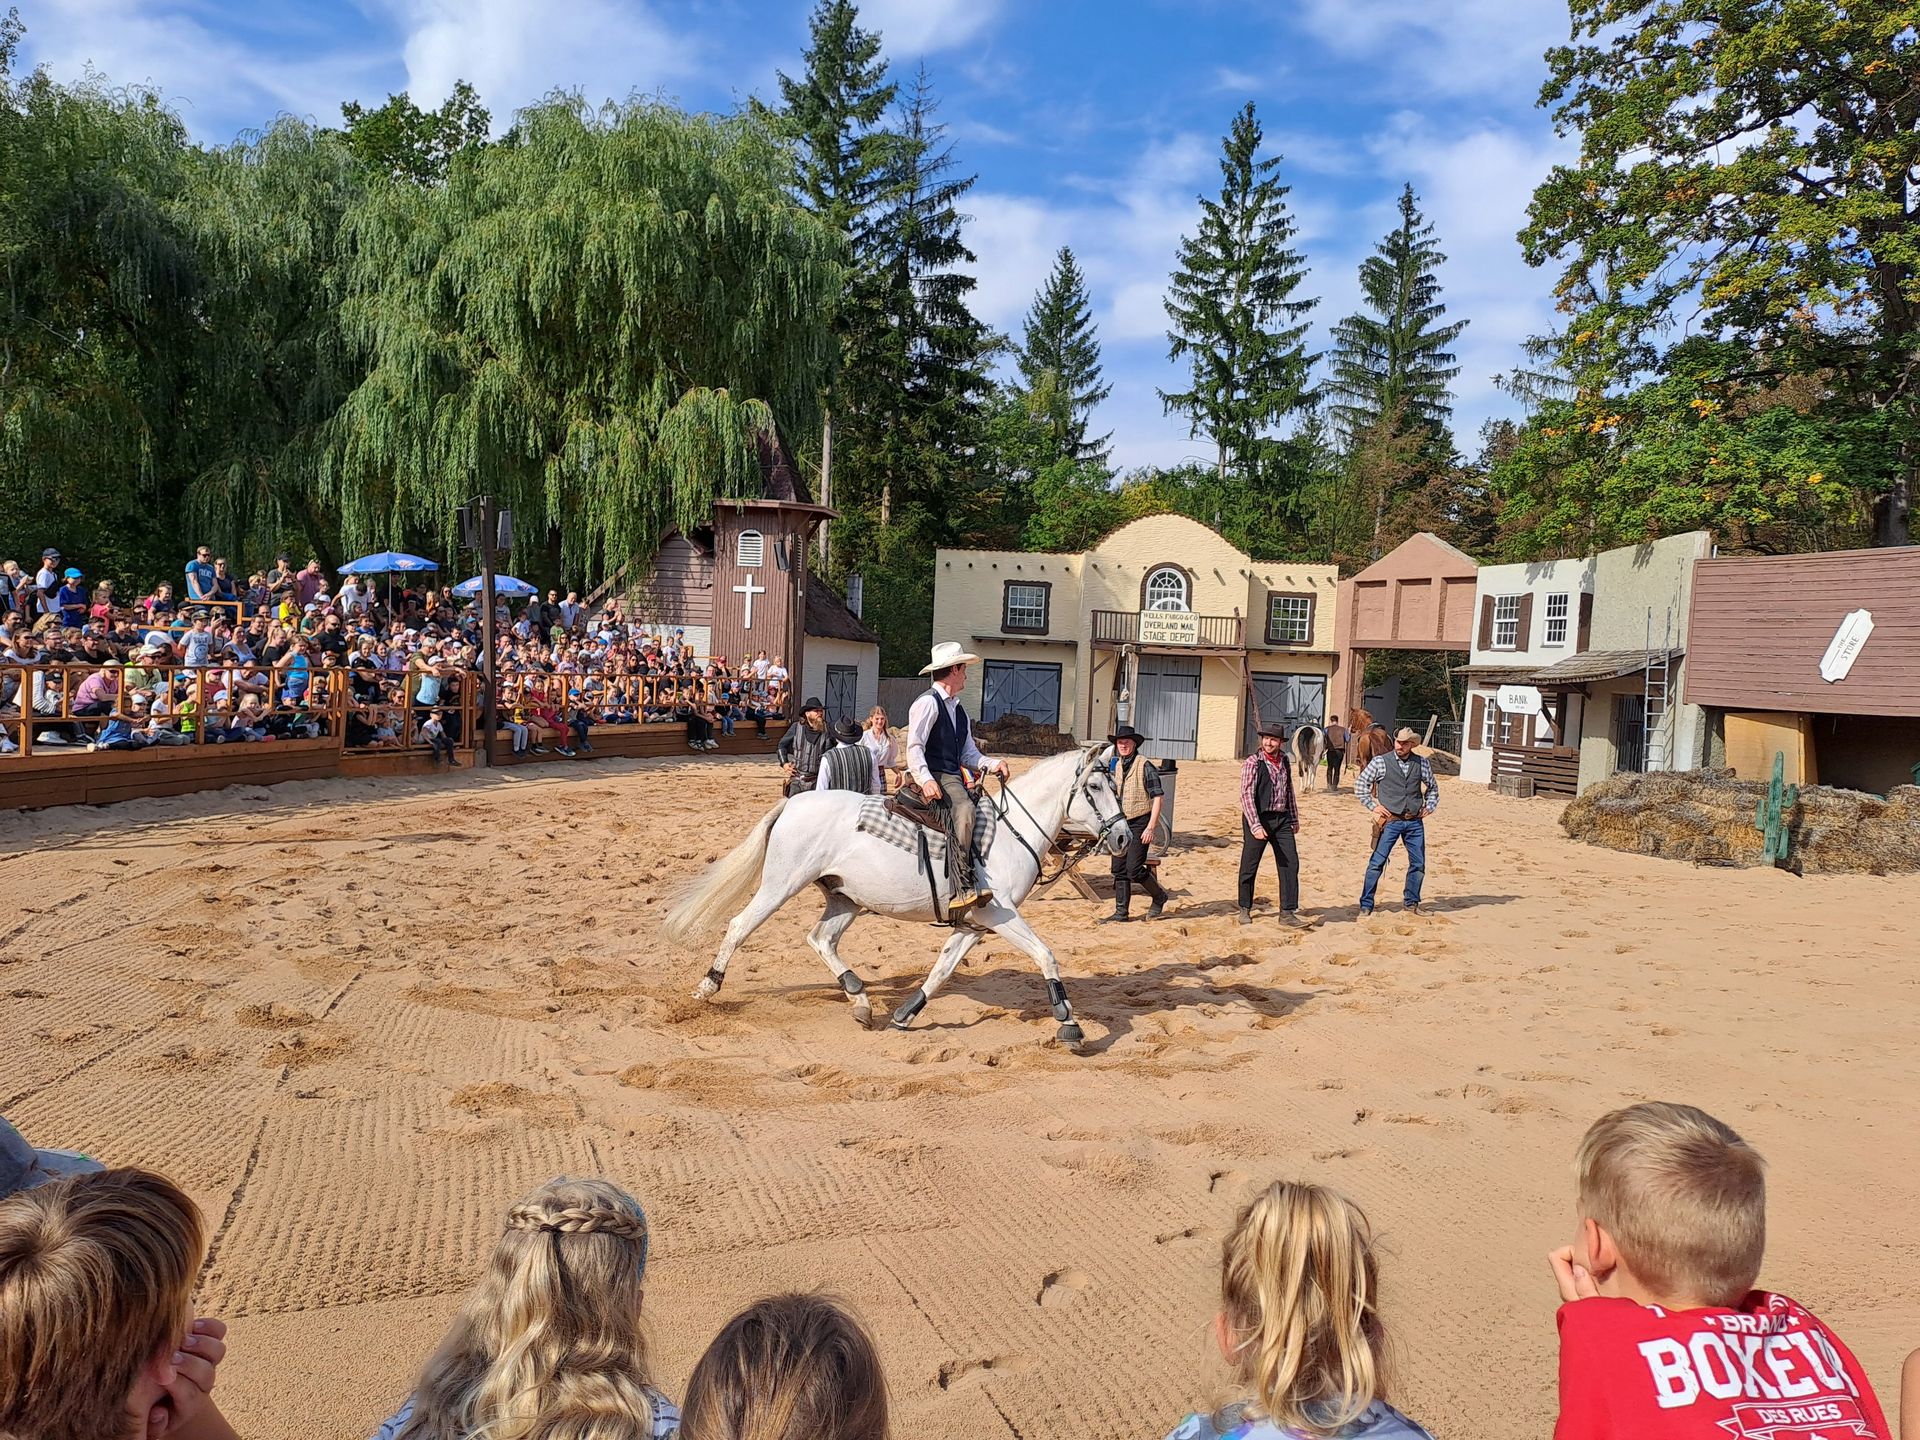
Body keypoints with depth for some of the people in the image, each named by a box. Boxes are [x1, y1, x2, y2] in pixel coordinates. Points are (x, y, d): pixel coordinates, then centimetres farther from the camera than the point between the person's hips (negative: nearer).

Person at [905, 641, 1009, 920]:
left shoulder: (959, 711, 24)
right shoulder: (928, 703, -3)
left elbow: (969, 754, 21)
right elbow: (914, 746, -13)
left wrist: (993, 764, 2)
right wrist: (925, 780, -27)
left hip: (954, 778, 10)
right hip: (932, 778, -10)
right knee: (963, 809, -34)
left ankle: (986, 881, -7)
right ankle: (961, 889, -40)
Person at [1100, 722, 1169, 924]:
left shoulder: (1145, 766, -11)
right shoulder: (1115, 766, 10)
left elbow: (1157, 797, -13)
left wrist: (1151, 827, -18)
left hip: (1139, 823, -7)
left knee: (1134, 869, -10)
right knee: (1119, 870, 7)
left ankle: (1159, 896, 15)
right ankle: (1121, 913, 15)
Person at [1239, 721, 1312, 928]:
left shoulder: (1284, 761, 8)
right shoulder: (1253, 763, -11)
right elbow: (1246, 796, -17)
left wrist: (1295, 818, 20)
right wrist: (1255, 825, -24)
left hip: (1282, 819, 5)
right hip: (1259, 818, -5)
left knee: (1290, 864, 0)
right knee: (1249, 866, 4)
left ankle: (1288, 912, 4)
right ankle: (1245, 909, 19)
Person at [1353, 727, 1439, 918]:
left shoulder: (1422, 763, 6)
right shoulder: (1380, 762, -3)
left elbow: (1432, 787, 22)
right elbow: (1360, 784, 4)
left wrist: (1429, 807, 11)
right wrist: (1373, 806, -2)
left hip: (1415, 822, 3)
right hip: (1390, 821, -3)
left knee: (1418, 863, 7)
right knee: (1377, 862, -7)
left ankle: (1412, 904, 24)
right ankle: (1366, 905, 0)